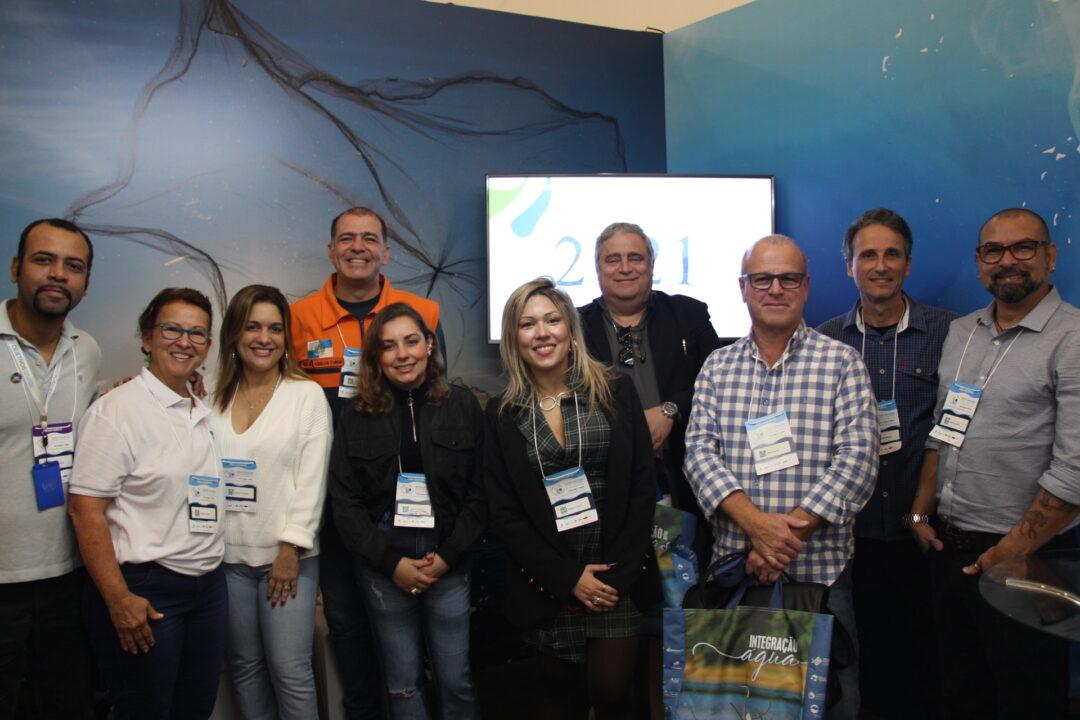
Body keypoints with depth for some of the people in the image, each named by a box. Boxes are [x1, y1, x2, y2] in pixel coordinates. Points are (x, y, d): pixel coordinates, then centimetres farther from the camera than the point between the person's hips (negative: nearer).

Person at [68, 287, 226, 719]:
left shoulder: (204, 413, 12)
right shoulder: (117, 409, -9)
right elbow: (86, 511, -14)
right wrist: (118, 599, -18)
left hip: (209, 585, 7)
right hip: (145, 590, -7)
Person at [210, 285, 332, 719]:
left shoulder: (307, 395, -2)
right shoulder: (213, 398, 8)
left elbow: (311, 479, -6)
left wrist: (290, 550, -10)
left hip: (287, 557, -3)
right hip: (228, 554, 3)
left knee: (290, 671, -3)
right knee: (244, 665, 12)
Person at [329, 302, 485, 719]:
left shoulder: (463, 407, 2)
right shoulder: (356, 417, 3)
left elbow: (479, 493, 0)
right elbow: (346, 503, 0)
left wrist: (447, 557, -9)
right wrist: (392, 563, -9)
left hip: (448, 562, 0)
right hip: (382, 564, 1)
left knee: (455, 682, 4)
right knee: (403, 684, 10)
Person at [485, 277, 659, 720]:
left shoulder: (616, 393, 0)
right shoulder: (502, 414, 1)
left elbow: (643, 487, -2)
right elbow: (504, 513, -1)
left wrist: (620, 573, -10)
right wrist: (567, 577, -9)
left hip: (617, 579, -1)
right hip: (546, 587, 1)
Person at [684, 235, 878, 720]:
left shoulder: (841, 363, 1)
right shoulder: (718, 368, 8)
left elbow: (858, 458, -8)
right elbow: (700, 451, -2)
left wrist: (792, 531, -16)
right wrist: (756, 523, -17)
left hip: (820, 567, -2)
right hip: (734, 566, 2)